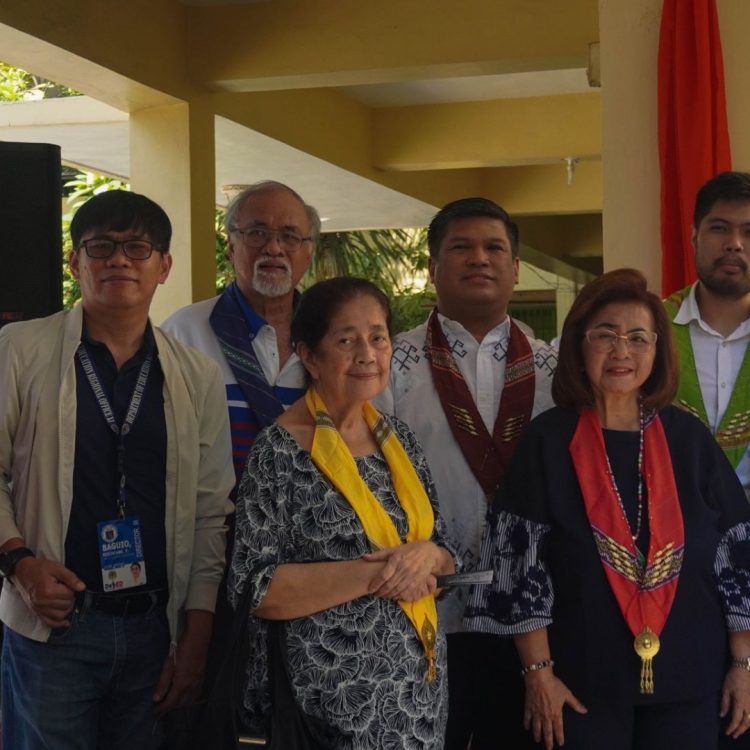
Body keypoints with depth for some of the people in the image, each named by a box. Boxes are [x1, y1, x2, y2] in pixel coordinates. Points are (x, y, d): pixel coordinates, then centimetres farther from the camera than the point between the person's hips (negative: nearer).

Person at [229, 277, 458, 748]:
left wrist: (426, 555, -11)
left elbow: (446, 557, 12)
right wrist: (375, 574, -22)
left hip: (419, 687, 6)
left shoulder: (399, 439, 6)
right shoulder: (280, 452, -13)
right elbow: (256, 591, -18)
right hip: (333, 700, -6)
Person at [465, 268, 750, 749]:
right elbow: (521, 562, -7)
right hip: (584, 679, -2)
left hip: (689, 677, 2)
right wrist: (539, 671, -10)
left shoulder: (689, 439, 1)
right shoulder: (548, 442, -5)